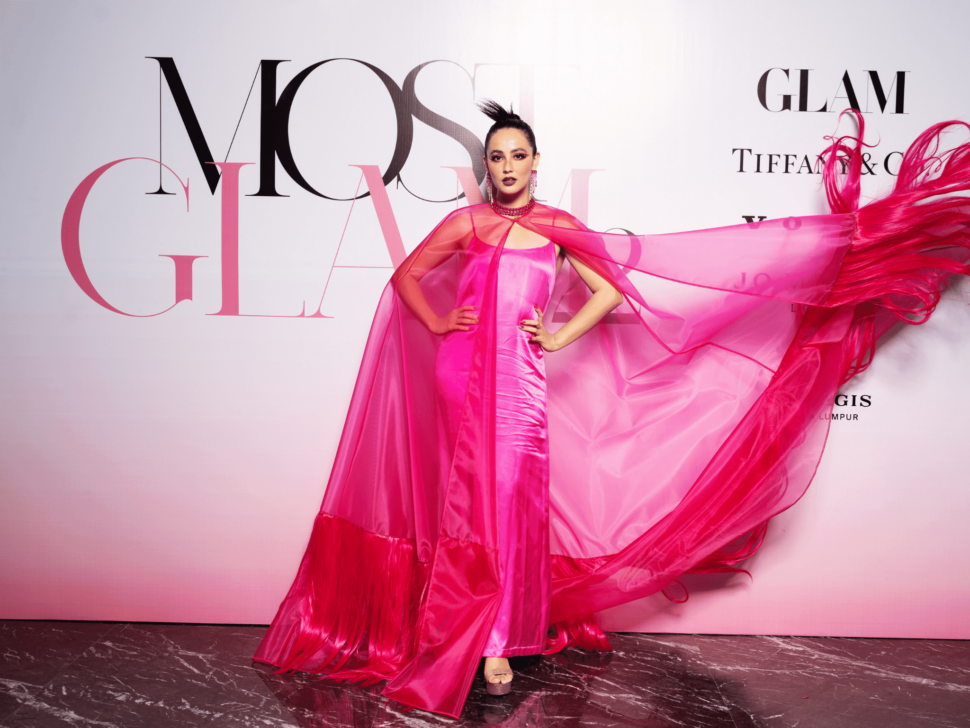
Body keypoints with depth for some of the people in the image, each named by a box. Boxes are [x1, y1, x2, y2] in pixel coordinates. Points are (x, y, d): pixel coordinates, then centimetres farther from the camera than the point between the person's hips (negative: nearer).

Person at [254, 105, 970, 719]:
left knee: (512, 496, -2)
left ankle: (496, 641, 10)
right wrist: (436, 324, 3)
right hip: (463, 374, 0)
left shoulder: (557, 228, 9)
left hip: (523, 377, 0)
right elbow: (407, 276, 17)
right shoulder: (466, 223, 9)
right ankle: (472, 632, 13)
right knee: (472, 497, 0)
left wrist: (560, 337, 1)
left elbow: (609, 291, 10)